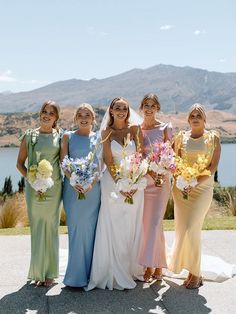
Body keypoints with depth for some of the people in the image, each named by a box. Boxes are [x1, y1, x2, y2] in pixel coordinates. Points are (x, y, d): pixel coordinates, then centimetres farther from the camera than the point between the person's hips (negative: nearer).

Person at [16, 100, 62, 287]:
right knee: (36, 228, 4)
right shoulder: (29, 136, 4)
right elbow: (20, 163, 6)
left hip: (54, 187, 0)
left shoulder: (60, 136, 4)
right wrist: (30, 177, -7)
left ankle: (50, 273, 16)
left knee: (51, 228, 4)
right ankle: (38, 271, 17)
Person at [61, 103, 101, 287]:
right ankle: (77, 276, 7)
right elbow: (63, 162, 1)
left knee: (90, 228, 2)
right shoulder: (68, 137, 9)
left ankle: (90, 273, 13)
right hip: (73, 187, 0)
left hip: (93, 188, 1)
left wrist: (92, 182, -13)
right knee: (75, 228, -1)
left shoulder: (98, 138, 10)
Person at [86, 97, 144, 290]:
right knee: (113, 229, 0)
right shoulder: (107, 132, 2)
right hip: (113, 183, -1)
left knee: (132, 228, 7)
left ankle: (130, 270, 20)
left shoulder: (135, 129, 4)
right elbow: (108, 161, -4)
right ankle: (115, 274, 10)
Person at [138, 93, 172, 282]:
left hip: (160, 181, -2)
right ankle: (149, 265, 14)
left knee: (155, 223, -7)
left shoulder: (166, 128, 2)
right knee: (143, 223, 3)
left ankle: (156, 266, 3)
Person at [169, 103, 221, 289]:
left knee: (192, 228, -11)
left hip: (202, 187, -3)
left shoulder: (213, 138, 1)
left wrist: (195, 183, -16)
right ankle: (192, 271, 16)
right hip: (181, 187, 3)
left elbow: (213, 166, -6)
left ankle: (195, 273, 3)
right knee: (182, 228, 2)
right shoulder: (181, 137, 8)